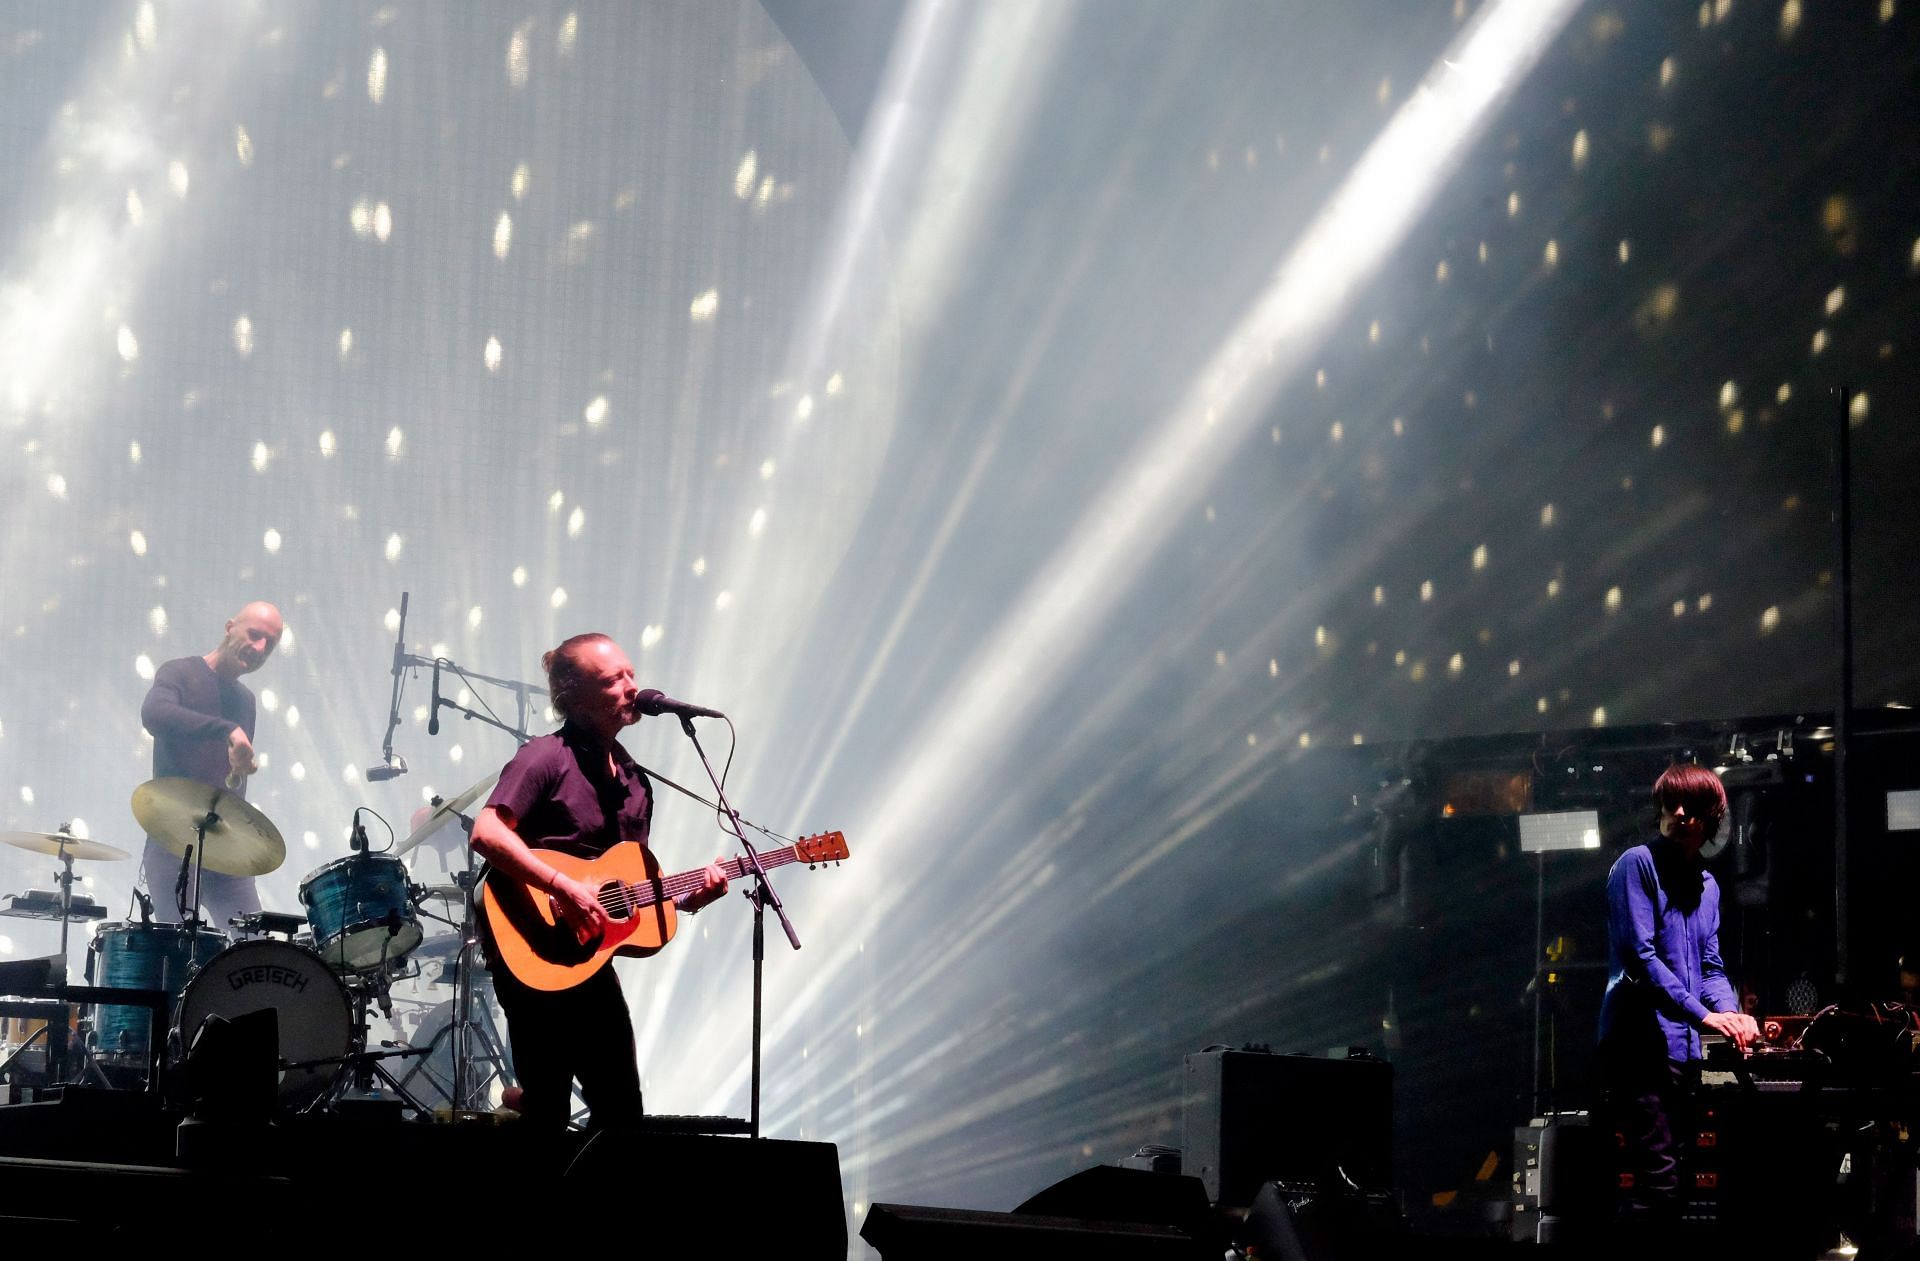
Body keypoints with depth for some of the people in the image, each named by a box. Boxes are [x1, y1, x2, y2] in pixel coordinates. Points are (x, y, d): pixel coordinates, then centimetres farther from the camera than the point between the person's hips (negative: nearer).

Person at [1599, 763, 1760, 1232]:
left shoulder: (1707, 886, 18)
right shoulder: (1638, 864, -6)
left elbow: (1710, 966, 16)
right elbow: (1641, 957, -15)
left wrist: (1730, 1014, -5)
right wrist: (1703, 1015, -19)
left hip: (1681, 1047, 9)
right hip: (1639, 1043, -9)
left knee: (1664, 1179, 11)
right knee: (1658, 1176, -16)